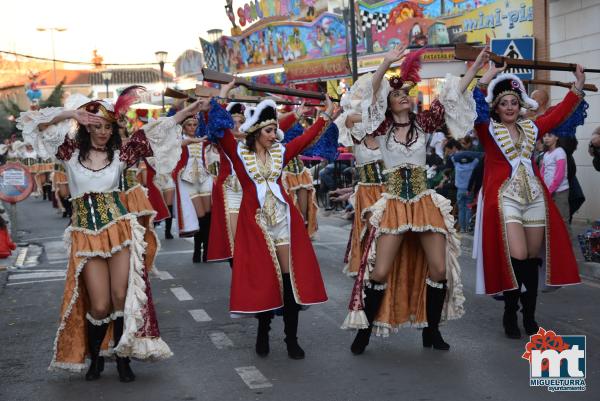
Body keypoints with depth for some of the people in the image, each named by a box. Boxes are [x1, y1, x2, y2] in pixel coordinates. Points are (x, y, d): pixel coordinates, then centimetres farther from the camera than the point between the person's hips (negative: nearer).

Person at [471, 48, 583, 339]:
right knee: (517, 258, -15)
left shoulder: (530, 128, 13)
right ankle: (510, 313, 3)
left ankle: (529, 316, 16)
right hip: (504, 198, -5)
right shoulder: (488, 130, 0)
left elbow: (559, 113, 21)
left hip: (535, 197, 5)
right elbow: (474, 110, -17)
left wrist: (578, 86, 20)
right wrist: (485, 79, -25)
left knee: (533, 259, 6)